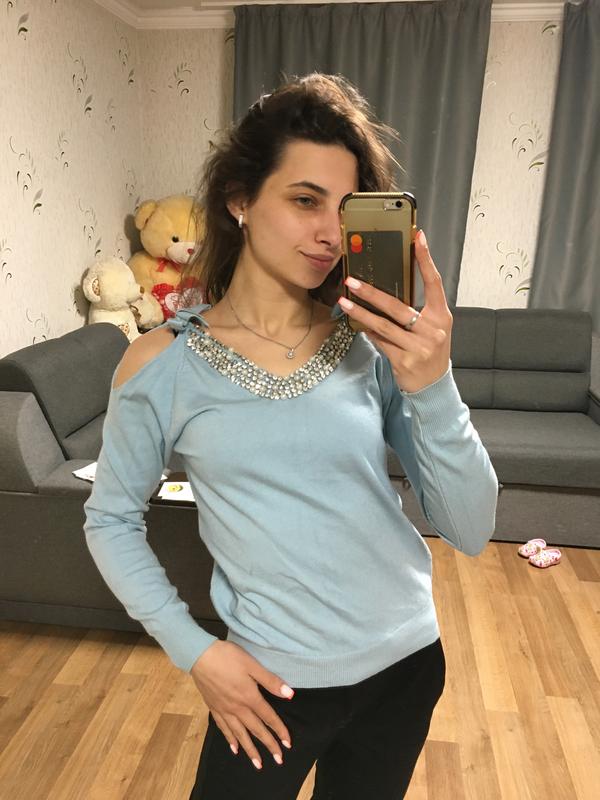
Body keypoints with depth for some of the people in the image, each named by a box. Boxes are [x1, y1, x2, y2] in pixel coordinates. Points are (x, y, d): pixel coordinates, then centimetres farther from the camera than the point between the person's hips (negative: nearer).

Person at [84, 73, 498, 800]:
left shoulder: (377, 343, -11)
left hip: (407, 663, 3)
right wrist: (193, 650, -8)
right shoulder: (161, 364, -14)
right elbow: (110, 520, -1)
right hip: (274, 686, -2)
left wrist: (432, 387, -27)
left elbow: (470, 532, -12)